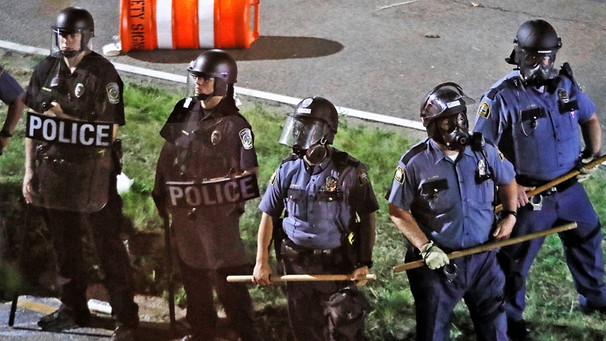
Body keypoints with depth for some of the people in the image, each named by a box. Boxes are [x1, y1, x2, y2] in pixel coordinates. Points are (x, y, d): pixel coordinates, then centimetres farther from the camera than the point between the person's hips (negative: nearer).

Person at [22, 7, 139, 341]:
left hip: (91, 175, -5)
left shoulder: (103, 74, -8)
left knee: (107, 248, -4)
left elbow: (110, 131, -11)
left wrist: (63, 115, -12)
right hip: (52, 172, 5)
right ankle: (73, 310, 30)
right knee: (65, 246, 16)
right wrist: (29, 170, 7)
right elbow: (33, 122, 10)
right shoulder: (46, 70, 7)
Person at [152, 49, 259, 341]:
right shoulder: (185, 113, 4)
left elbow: (249, 174, -14)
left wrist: (229, 197, -24)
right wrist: (162, 195, 13)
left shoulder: (235, 125, -14)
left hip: (217, 213, -7)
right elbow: (168, 156, 12)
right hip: (183, 210, 7)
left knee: (226, 275, -5)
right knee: (192, 272, 18)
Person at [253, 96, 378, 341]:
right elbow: (269, 215, 6)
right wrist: (261, 262, 3)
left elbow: (367, 217, -3)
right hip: (297, 264, 3)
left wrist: (365, 263, -7)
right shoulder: (288, 170, -2)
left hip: (337, 265, -3)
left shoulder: (350, 172, -10)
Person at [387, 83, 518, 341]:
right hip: (437, 261, -3)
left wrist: (510, 215, 1)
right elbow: (398, 211, -8)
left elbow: (507, 181, 16)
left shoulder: (484, 151, -4)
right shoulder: (414, 162, -14)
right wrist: (425, 248, -15)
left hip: (483, 258, 3)